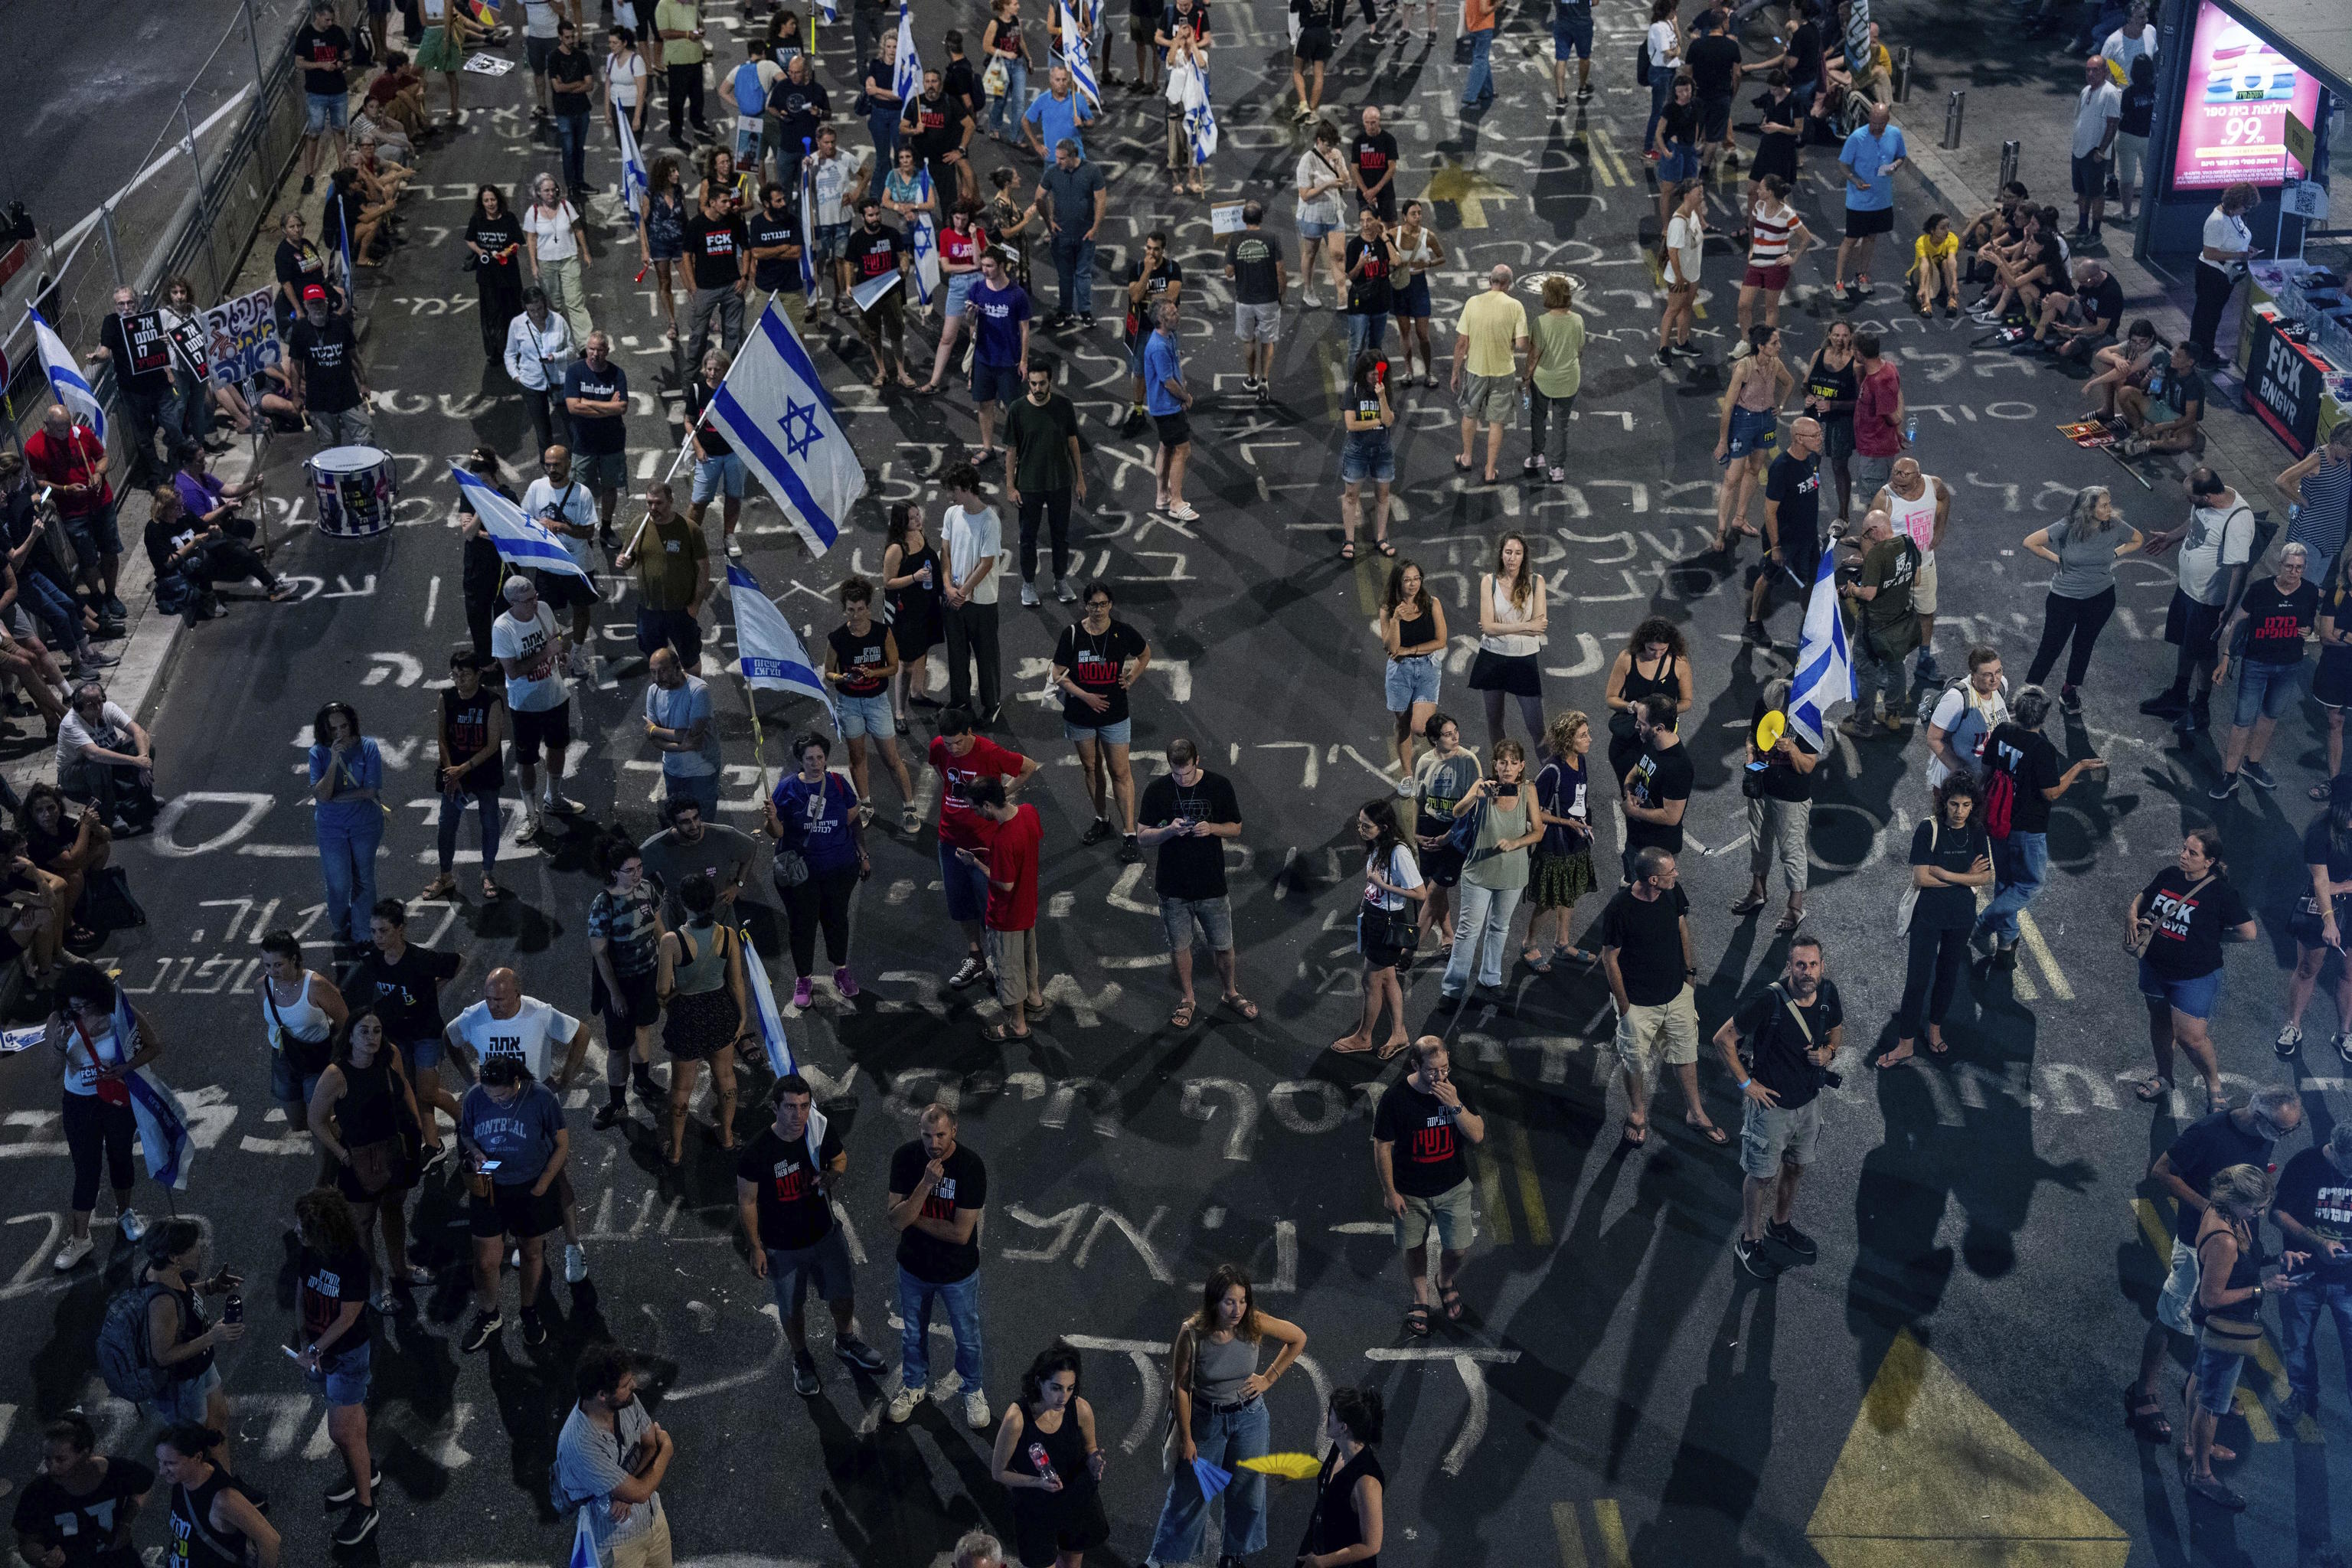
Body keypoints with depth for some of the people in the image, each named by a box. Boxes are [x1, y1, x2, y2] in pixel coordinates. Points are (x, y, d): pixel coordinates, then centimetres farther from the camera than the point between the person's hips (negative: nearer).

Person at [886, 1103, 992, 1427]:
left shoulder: (971, 1166, -28)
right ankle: (914, 1384, 51)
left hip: (958, 1272, -2)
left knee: (967, 1337, 20)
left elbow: (961, 1233, -27)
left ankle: (972, 1390, 46)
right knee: (913, 1332, 25)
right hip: (914, 1267, 2)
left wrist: (911, 1217, -21)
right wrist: (926, 1184, -36)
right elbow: (896, 1221, -23)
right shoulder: (906, 1158, -20)